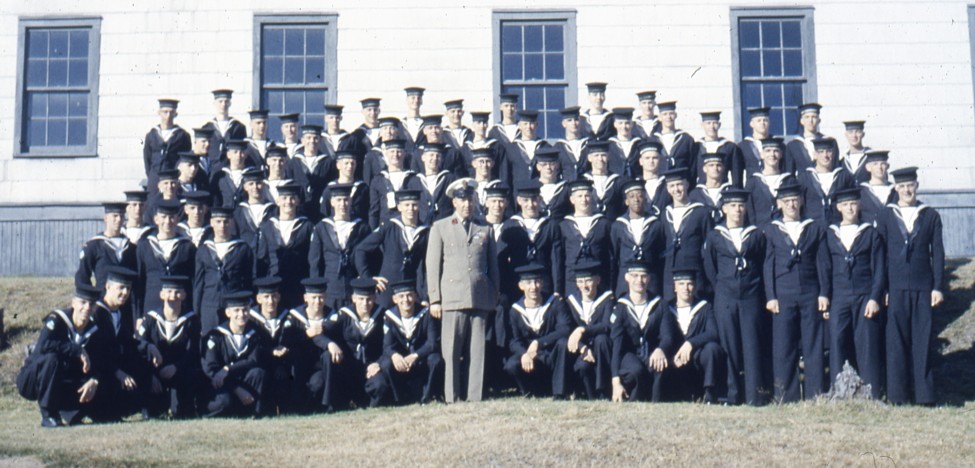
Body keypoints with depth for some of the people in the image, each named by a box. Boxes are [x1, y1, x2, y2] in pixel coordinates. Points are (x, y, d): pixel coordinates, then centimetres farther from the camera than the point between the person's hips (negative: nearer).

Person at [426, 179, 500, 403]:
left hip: (480, 299, 2)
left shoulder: (485, 229, 16)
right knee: (451, 352, -4)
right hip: (453, 298, -2)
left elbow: (493, 266, 18)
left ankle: (475, 399, 5)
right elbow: (432, 266, 8)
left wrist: (494, 298, 12)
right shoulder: (440, 227, 11)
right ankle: (452, 399, 1)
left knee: (477, 352, 1)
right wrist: (434, 299, 1)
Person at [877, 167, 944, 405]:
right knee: (896, 341, 1)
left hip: (923, 287, 0)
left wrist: (938, 287, -1)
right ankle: (898, 393, 6)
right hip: (896, 287, 0)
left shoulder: (930, 216, 7)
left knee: (922, 340, 2)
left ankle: (924, 392, 8)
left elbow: (937, 253, 6)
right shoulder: (886, 216, 6)